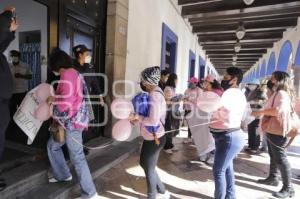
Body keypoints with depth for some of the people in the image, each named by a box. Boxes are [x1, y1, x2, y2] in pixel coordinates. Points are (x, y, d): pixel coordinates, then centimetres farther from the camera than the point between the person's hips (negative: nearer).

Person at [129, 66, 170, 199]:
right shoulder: (154, 93, 6)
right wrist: (137, 118, 0)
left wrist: (136, 117, -19)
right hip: (150, 137, 10)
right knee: (144, 163, 23)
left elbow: (153, 120, -30)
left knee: (149, 169, 11)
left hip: (155, 138, -10)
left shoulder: (154, 95, -24)